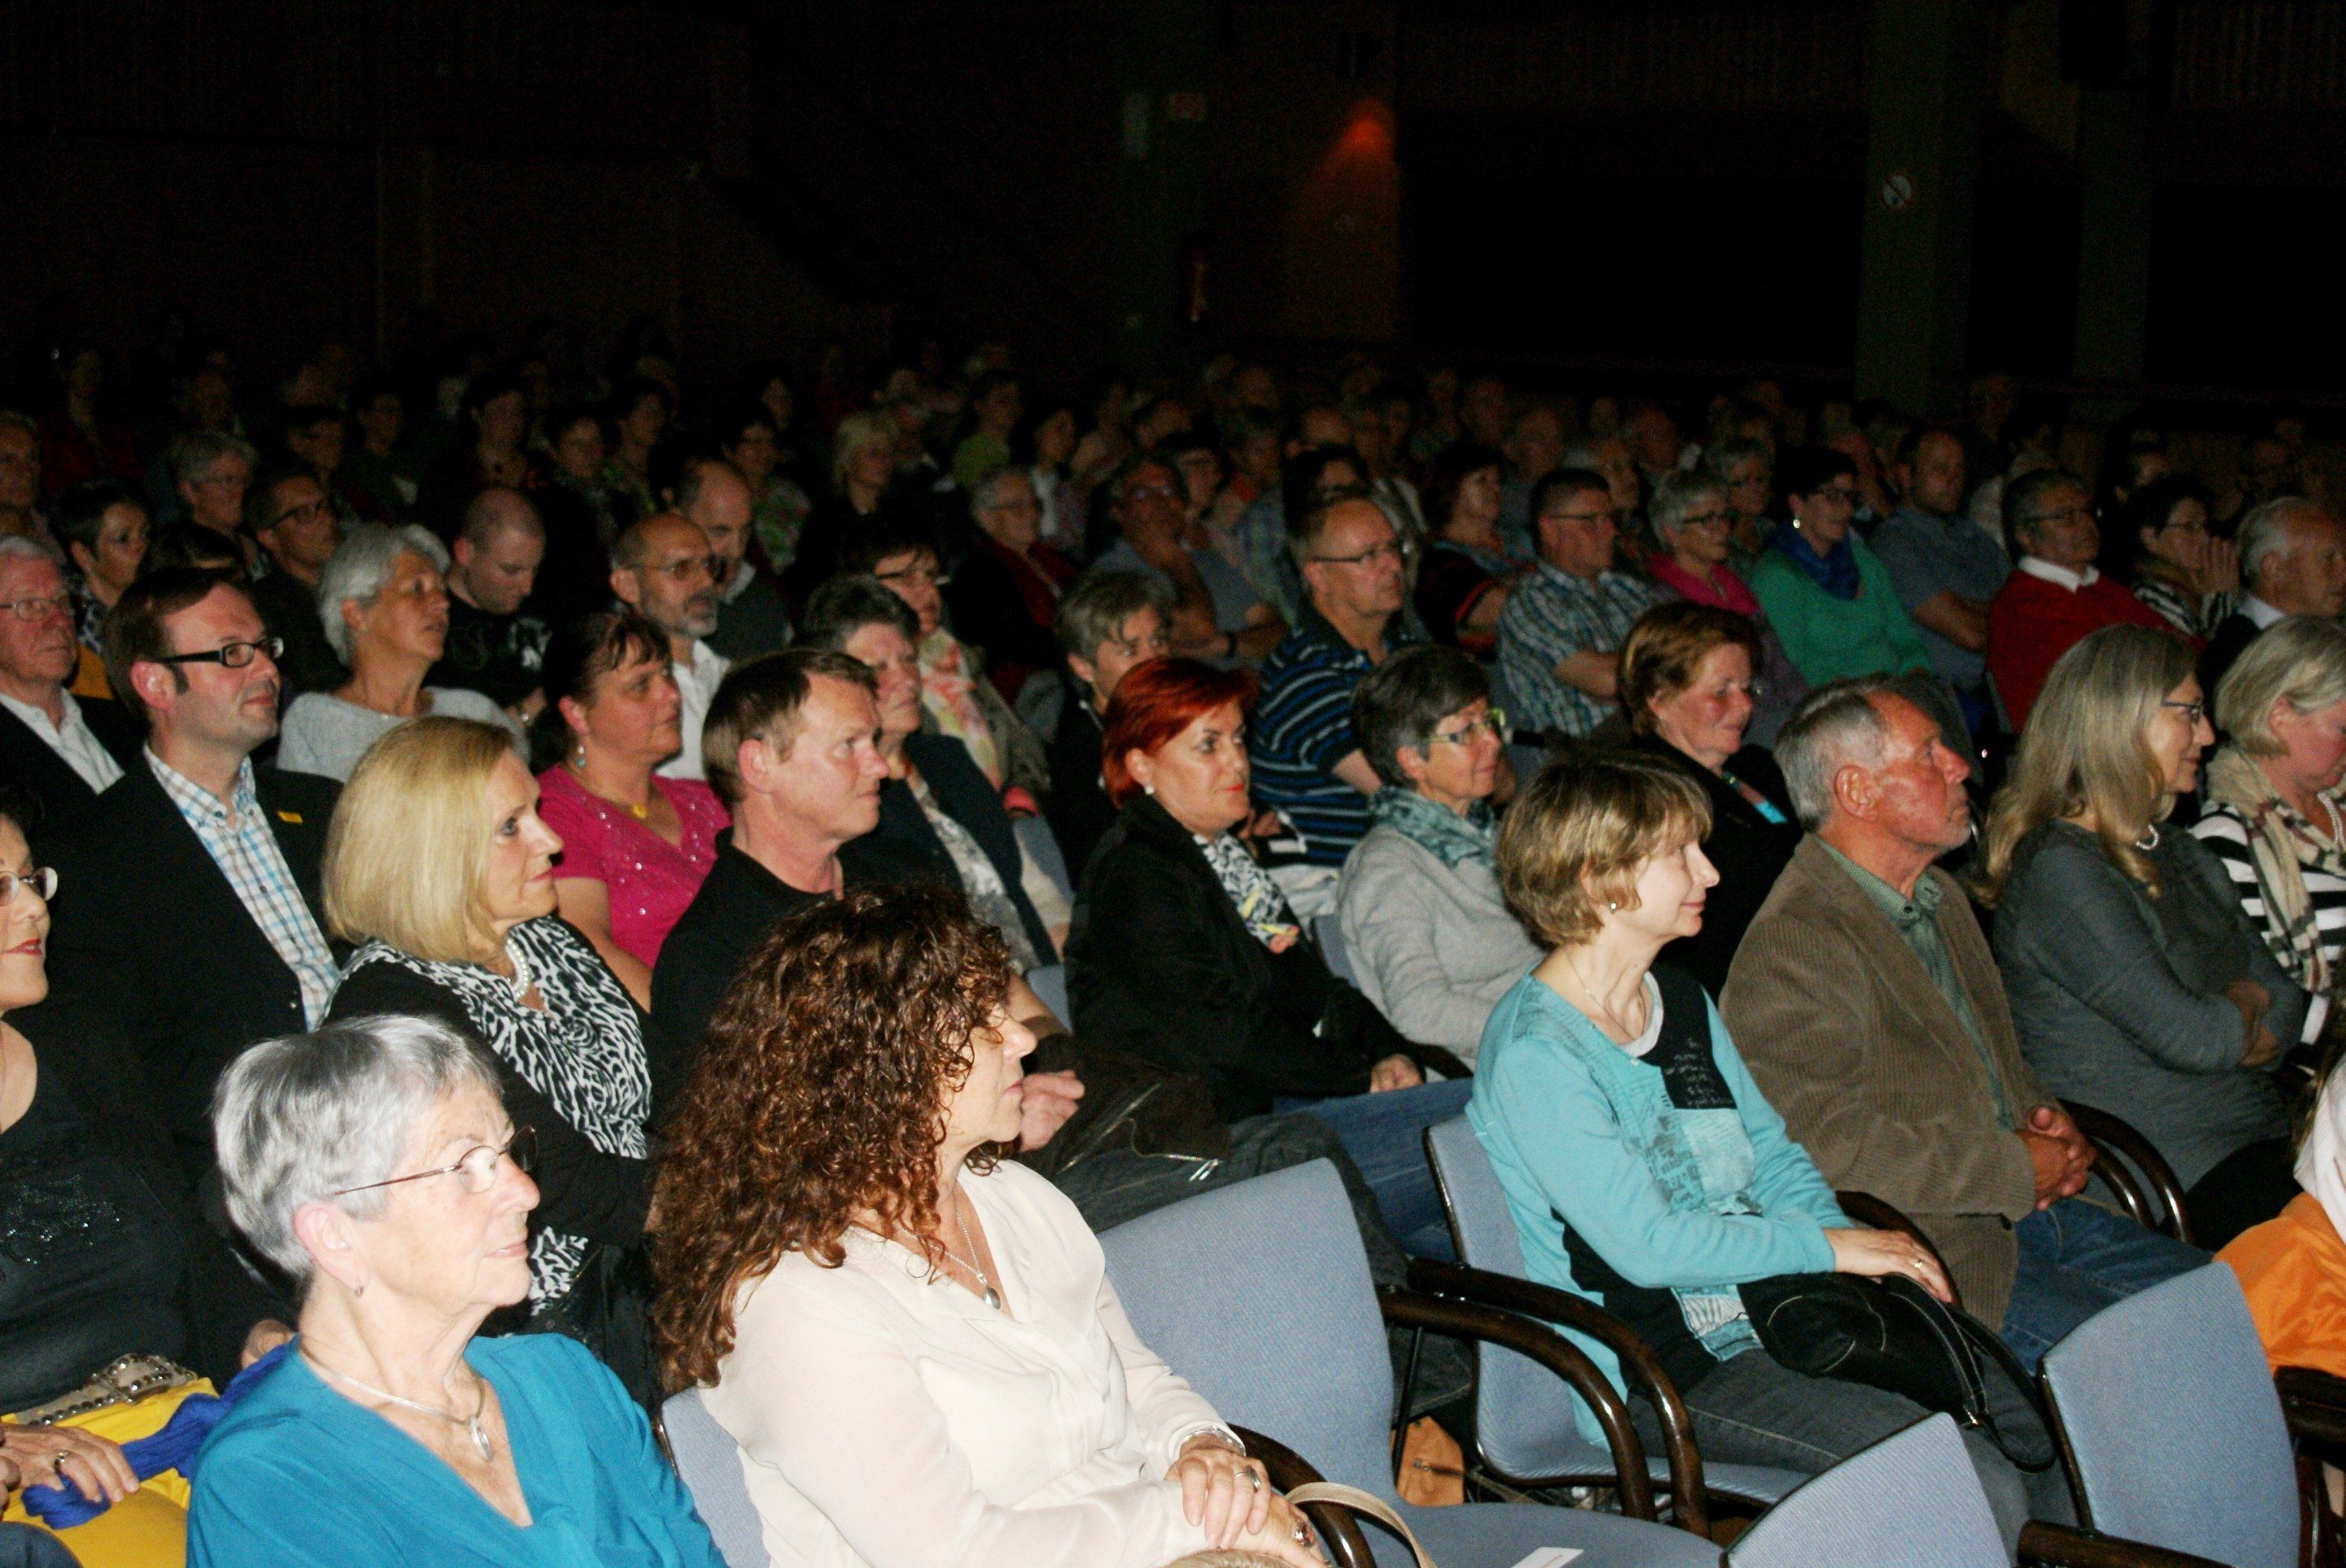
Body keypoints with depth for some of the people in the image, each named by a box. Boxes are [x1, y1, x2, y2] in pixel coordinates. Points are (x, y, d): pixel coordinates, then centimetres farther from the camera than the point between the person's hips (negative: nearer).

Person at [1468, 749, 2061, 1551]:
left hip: (1774, 1309, 8)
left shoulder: (1682, 1002, 13)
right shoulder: (1534, 1054, -15)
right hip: (1661, 1376, -8)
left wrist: (1864, 1250, -1)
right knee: (1977, 1486, -22)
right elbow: (1647, 1243, -20)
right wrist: (1830, 1247, -13)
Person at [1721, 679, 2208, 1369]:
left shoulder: (1941, 897, 17)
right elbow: (1827, 1144, -24)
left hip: (2032, 1210, 9)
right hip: (1939, 1253, -9)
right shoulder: (1789, 946, -16)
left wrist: (2049, 1122, 6)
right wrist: (2017, 1169, -16)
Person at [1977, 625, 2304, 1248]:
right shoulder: (2060, 870, -10)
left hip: (2265, 1143, 8)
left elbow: (2287, 1004, 16)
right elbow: (2190, 1036, -17)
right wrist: (2248, 1004, 5)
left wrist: (2226, 1031, -5)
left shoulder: (2184, 858, 20)